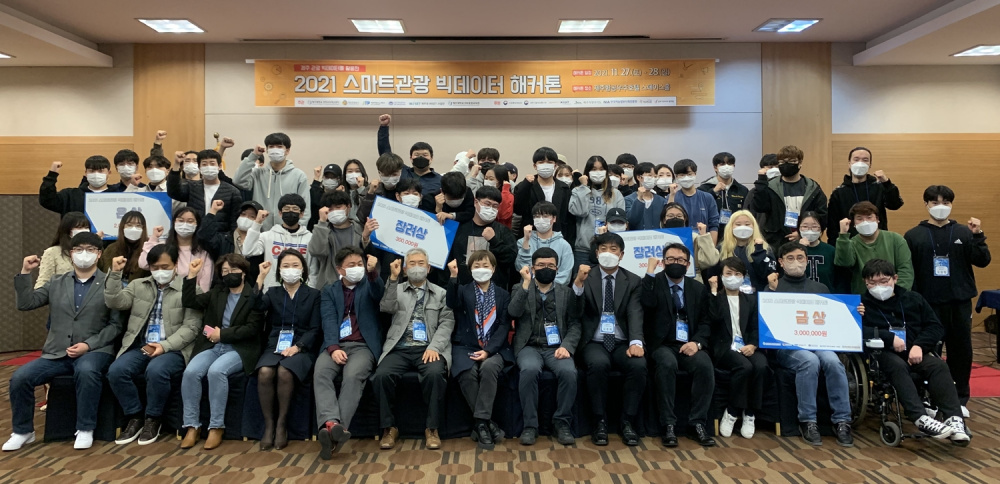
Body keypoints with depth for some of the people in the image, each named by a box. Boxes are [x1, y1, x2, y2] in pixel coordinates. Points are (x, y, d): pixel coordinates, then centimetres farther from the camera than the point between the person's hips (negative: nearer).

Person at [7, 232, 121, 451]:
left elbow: (116, 325, -3)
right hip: (57, 353, 4)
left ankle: (85, 430, -17)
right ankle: (23, 431, 8)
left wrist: (89, 345, -14)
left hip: (94, 351, -4)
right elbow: (25, 304, 10)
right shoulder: (56, 283, 16)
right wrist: (25, 273, 1)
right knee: (19, 377, -16)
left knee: (87, 371, -36)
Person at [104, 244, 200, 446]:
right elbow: (114, 302, 0)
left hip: (173, 349, -4)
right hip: (139, 346, 4)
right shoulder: (138, 285, 15)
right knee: (116, 370, -23)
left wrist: (165, 346, -18)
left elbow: (191, 328, -6)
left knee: (156, 370, -34)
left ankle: (153, 420, -9)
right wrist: (115, 273, -9)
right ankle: (134, 418, -3)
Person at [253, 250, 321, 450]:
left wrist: (297, 347, -14)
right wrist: (261, 277, -9)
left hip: (301, 348, -2)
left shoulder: (313, 295, 11)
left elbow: (314, 329, 2)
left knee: (284, 372, -34)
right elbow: (256, 306, -8)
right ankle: (268, 425, -16)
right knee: (265, 372, -31)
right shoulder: (273, 293, 16)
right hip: (275, 346, 2)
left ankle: (281, 424, -17)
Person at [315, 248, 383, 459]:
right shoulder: (329, 291, 17)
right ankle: (331, 424, -45)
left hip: (363, 346, -1)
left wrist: (372, 272, -34)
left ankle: (339, 428, -40)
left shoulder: (369, 285, 13)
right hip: (335, 345, 2)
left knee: (353, 376, -32)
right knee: (320, 373, -30)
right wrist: (333, 348, -16)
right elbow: (329, 321, 2)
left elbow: (379, 293, -13)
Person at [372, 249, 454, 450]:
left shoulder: (441, 293, 17)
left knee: (435, 374, -33)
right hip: (399, 349, 1)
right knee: (382, 375, -28)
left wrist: (434, 347, -12)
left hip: (429, 349, -1)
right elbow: (386, 308, -2)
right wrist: (393, 278, -11)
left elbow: (447, 324, 4)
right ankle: (389, 428, -9)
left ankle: (432, 429, -17)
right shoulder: (396, 290, 19)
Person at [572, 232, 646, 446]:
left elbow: (635, 314, -6)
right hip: (595, 343, -1)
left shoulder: (633, 281, 8)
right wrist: (578, 283, -26)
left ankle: (627, 422, -13)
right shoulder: (586, 279, 6)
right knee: (598, 364, -33)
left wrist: (635, 342, -25)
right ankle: (600, 421, -17)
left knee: (639, 365, -29)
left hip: (622, 343, 1)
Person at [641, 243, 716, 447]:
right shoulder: (654, 283, 5)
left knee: (705, 365, -28)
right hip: (663, 344, -3)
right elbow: (647, 304, -16)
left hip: (690, 345, 3)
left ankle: (697, 424, -18)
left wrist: (697, 342, -10)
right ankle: (668, 425, -25)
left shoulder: (698, 288, 15)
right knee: (667, 364, -35)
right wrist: (650, 272, -15)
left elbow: (706, 321, 9)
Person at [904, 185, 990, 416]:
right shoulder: (914, 235, 1)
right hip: (929, 303, -2)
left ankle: (960, 399, 20)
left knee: (961, 350, 8)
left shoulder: (964, 232, 6)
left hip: (960, 302, 2)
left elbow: (982, 261, -1)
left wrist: (978, 236, -12)